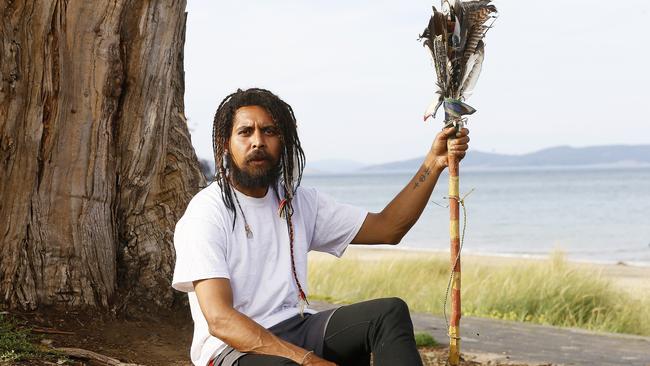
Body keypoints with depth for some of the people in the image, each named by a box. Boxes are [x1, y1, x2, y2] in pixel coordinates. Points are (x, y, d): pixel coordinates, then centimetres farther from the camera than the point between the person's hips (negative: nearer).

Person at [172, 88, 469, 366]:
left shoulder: (298, 201, 12)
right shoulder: (205, 214, -10)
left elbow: (386, 228, 14)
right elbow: (219, 319, -20)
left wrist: (433, 164, 1)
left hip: (295, 330, 7)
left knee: (390, 312, -16)